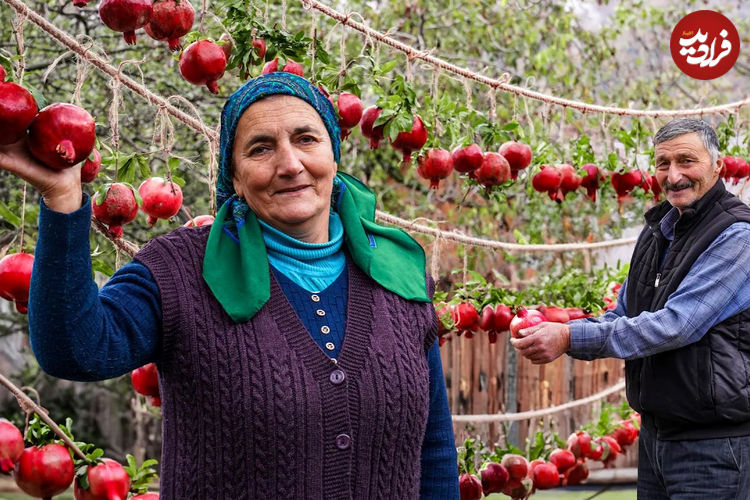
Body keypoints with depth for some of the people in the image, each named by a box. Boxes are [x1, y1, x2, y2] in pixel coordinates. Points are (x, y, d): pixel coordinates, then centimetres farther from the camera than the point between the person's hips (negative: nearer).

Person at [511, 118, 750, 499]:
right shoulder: (658, 230, 12)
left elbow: (676, 324, -23)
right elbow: (624, 316, 16)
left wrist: (572, 338, -25)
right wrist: (553, 332, -4)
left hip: (711, 443, -8)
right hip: (654, 431, 8)